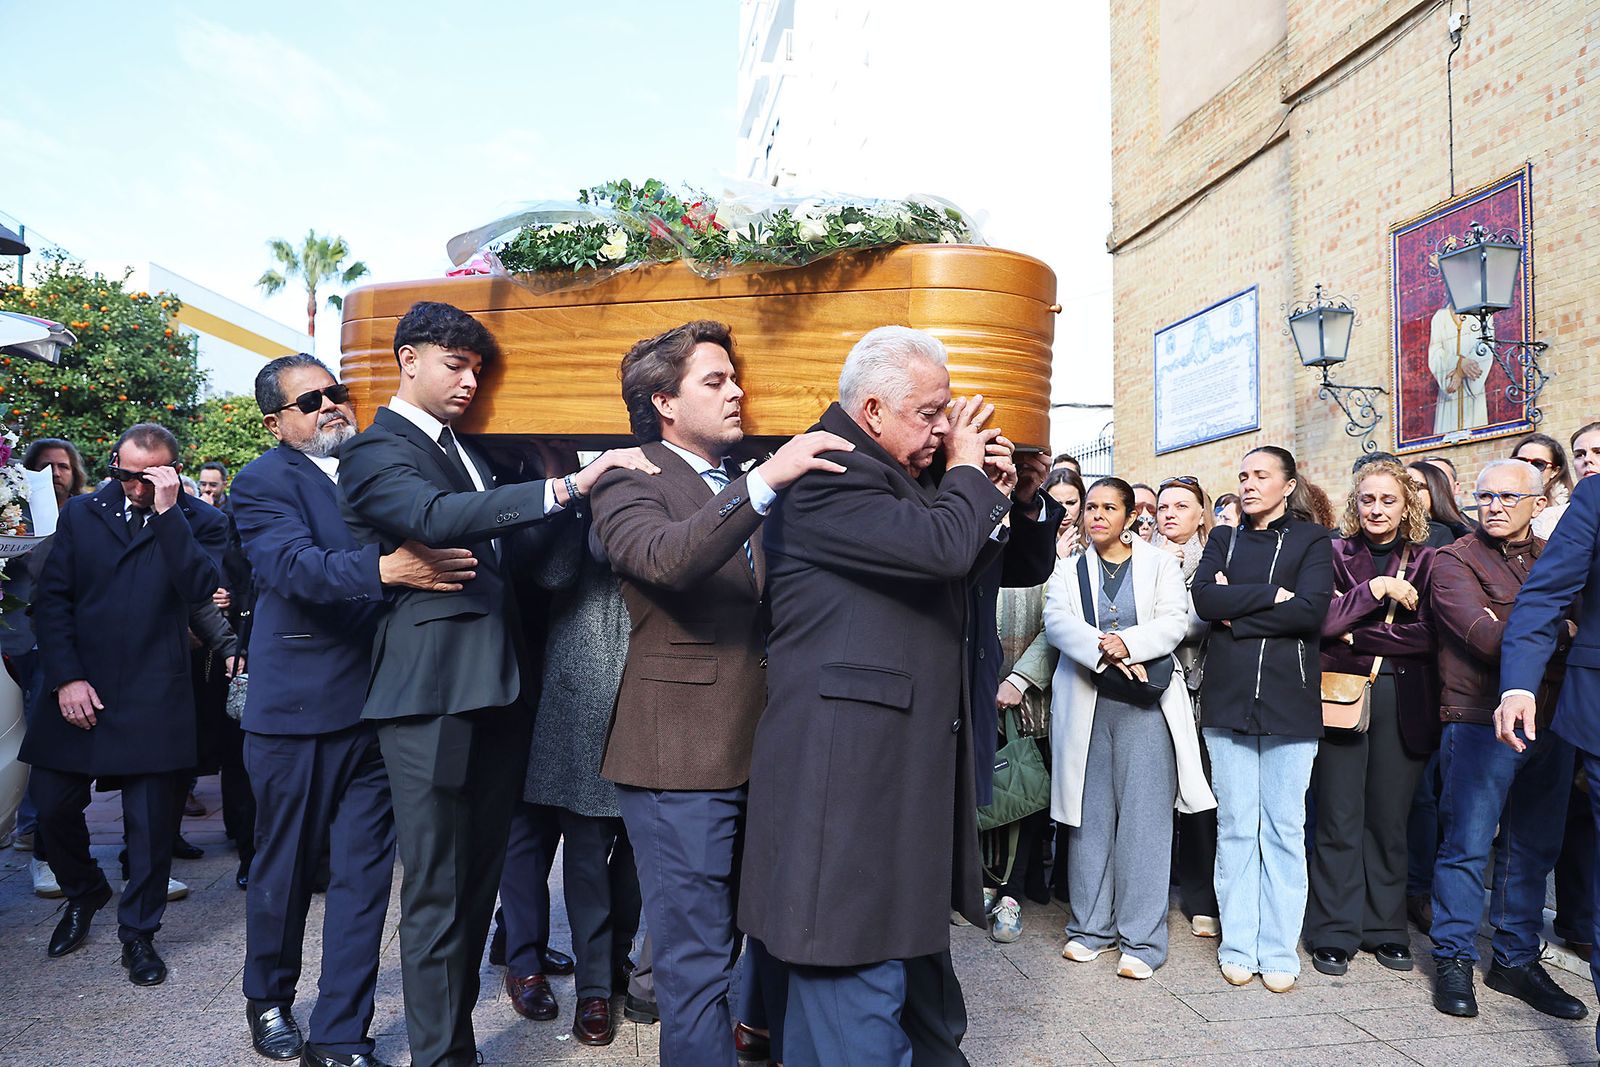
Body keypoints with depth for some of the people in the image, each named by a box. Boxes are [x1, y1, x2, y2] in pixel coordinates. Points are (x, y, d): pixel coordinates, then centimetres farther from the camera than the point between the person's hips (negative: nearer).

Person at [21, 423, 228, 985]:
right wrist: (65, 678, -4)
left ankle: (139, 932, 22)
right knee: (53, 805, 11)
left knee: (151, 821, 3)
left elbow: (200, 587, -17)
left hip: (154, 699, -3)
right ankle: (84, 894, 39)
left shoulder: (199, 521, 0)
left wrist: (167, 511, -19)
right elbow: (52, 598, 5)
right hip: (79, 688, 3)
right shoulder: (81, 514, 8)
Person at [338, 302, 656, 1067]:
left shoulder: (465, 449, 21)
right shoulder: (375, 451, -5)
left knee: (478, 880, 16)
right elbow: (437, 518, -25)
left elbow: (505, 544, 23)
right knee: (436, 894, 1)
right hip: (431, 694, -8)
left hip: (495, 686, 8)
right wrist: (567, 486, -31)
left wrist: (584, 495, 9)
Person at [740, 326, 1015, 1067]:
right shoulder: (828, 477, -15)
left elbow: (958, 569, 24)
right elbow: (940, 547, -26)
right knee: (859, 977, -2)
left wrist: (987, 495, 10)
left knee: (910, 942, 20)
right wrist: (966, 471, -7)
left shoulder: (899, 477, 17)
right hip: (849, 767, -10)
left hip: (905, 756, 10)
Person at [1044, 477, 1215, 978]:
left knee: (1144, 815, -3)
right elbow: (1057, 622, -4)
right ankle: (1090, 926, 16)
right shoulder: (1067, 570, 13)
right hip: (1085, 702, 2)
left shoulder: (1161, 564, 11)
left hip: (1145, 701, -1)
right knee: (1089, 815, 5)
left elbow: (1174, 622, -3)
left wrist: (1129, 643, -19)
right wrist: (1104, 652, -19)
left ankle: (1141, 939, 4)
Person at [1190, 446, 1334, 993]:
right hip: (1228, 700, 2)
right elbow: (1204, 599, -4)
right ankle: (1238, 945, 15)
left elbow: (1311, 610, -10)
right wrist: (1273, 593, -8)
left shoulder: (1311, 539, 8)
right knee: (1235, 826, 5)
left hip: (1289, 700, -2)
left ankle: (1279, 951, 13)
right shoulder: (1223, 540, 15)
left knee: (1284, 828, 3)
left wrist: (1236, 613, -7)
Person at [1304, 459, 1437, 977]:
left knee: (1390, 818, 7)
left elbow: (1429, 636, -4)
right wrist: (1375, 590, -14)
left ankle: (1385, 928, 22)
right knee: (1339, 818, 0)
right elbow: (1318, 621, -9)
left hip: (1402, 701, 2)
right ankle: (1334, 933, 10)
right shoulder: (1334, 553, 5)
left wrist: (1356, 634, -9)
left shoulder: (1425, 561, 8)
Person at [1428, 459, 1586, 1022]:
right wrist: (1565, 631, -10)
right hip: (1482, 721, -5)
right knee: (1468, 845, 0)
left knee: (1533, 848, 12)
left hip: (1549, 723, 5)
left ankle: (1517, 959, 26)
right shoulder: (1455, 562, -2)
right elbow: (1487, 638, -14)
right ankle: (1453, 960, 13)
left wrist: (1518, 636, -12)